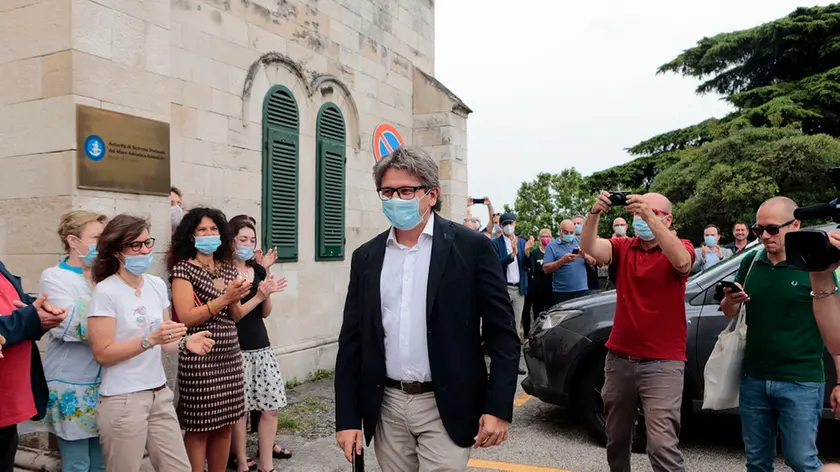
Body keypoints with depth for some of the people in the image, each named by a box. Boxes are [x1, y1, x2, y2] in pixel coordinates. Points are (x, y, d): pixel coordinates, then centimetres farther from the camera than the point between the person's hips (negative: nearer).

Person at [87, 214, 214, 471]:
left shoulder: (157, 285, 6)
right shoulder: (106, 292, -13)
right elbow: (102, 354, -15)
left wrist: (185, 343, -7)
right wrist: (150, 340, -25)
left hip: (160, 394, 6)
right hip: (123, 400, -6)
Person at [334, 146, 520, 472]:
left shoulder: (471, 247, -7)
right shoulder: (366, 257, 5)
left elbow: (502, 333, -6)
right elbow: (352, 341, 6)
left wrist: (498, 408, -11)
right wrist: (347, 417, 3)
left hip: (446, 407, -4)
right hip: (387, 407, 4)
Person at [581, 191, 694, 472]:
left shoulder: (680, 247, -3)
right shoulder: (623, 247, 5)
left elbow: (682, 262, -27)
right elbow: (590, 248, -13)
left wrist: (650, 217, -34)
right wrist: (595, 213, -30)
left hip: (662, 364, -4)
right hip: (619, 359, 4)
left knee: (662, 446, -14)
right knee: (616, 439, 19)